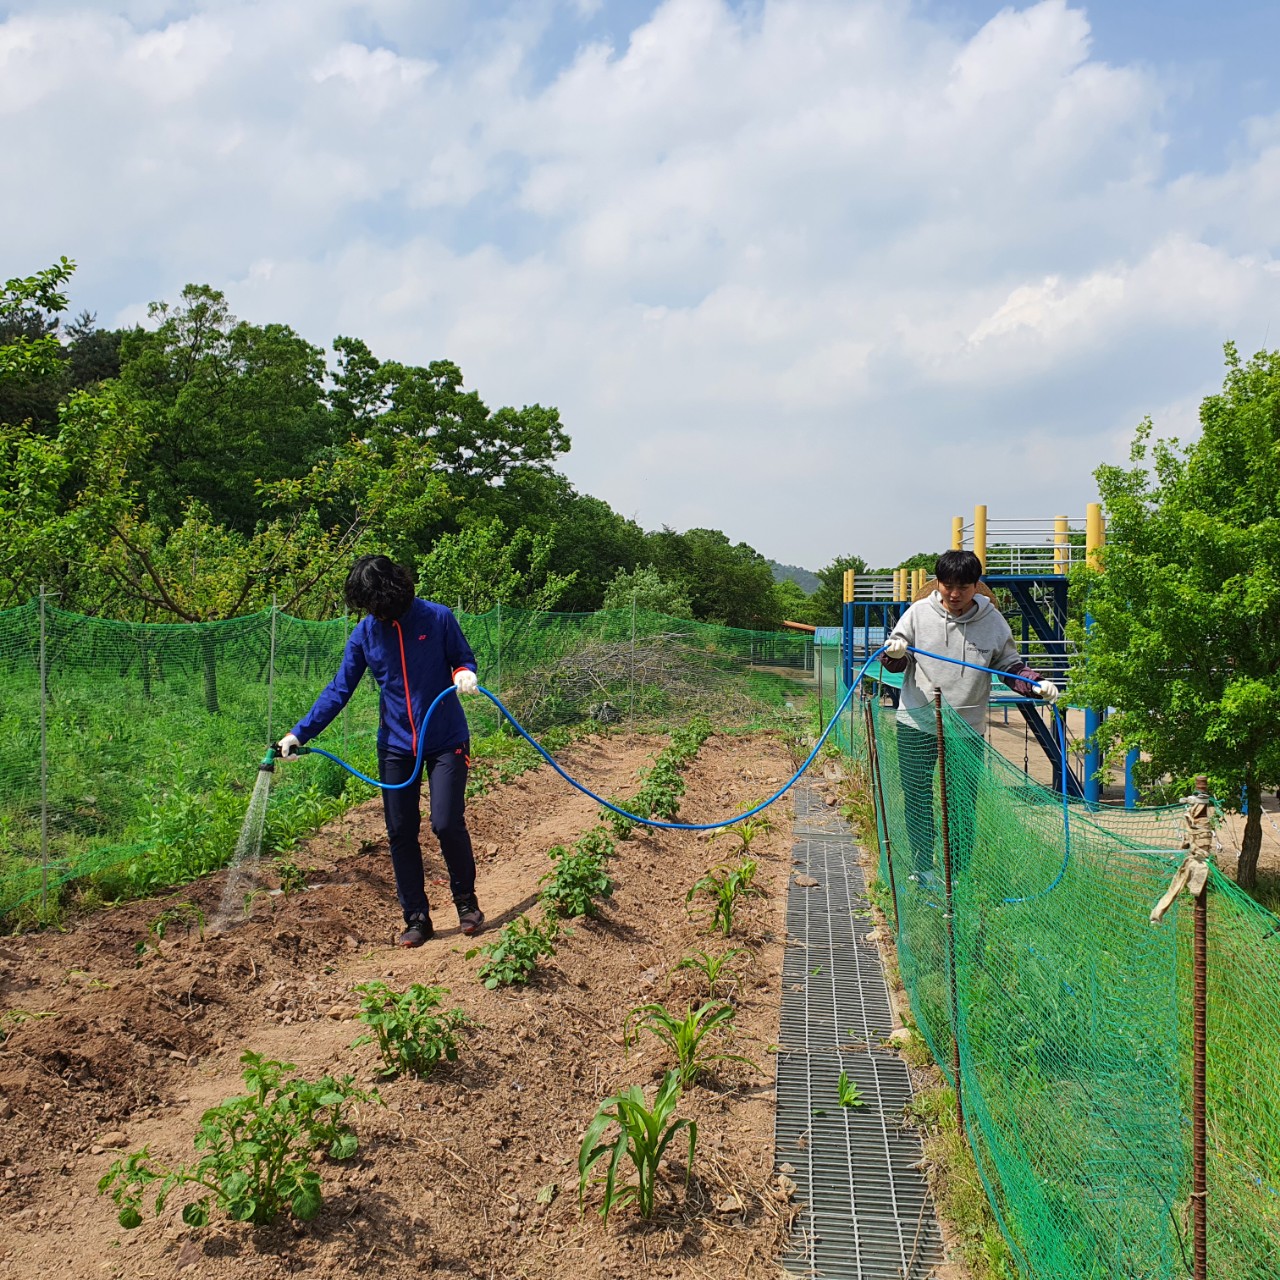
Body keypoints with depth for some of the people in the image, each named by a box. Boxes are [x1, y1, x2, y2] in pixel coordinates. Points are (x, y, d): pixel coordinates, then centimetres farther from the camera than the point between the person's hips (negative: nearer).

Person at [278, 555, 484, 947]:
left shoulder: (437, 617, -8)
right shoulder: (365, 633, -1)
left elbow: (463, 658, 5)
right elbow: (338, 690, 1)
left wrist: (465, 673, -19)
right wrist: (300, 733, -6)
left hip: (446, 741, -3)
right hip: (396, 746, 3)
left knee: (447, 823, -10)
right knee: (400, 833, 4)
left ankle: (467, 901, 15)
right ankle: (417, 918, 17)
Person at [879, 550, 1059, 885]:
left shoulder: (992, 620, 0)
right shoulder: (919, 612, -2)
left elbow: (1010, 665, 8)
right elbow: (895, 662, 5)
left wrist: (1036, 685, -10)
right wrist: (894, 653, -19)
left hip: (967, 728, 0)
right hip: (917, 723, 0)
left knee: (963, 805, 4)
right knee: (918, 799, 6)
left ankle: (957, 873, 17)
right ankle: (923, 869, 20)